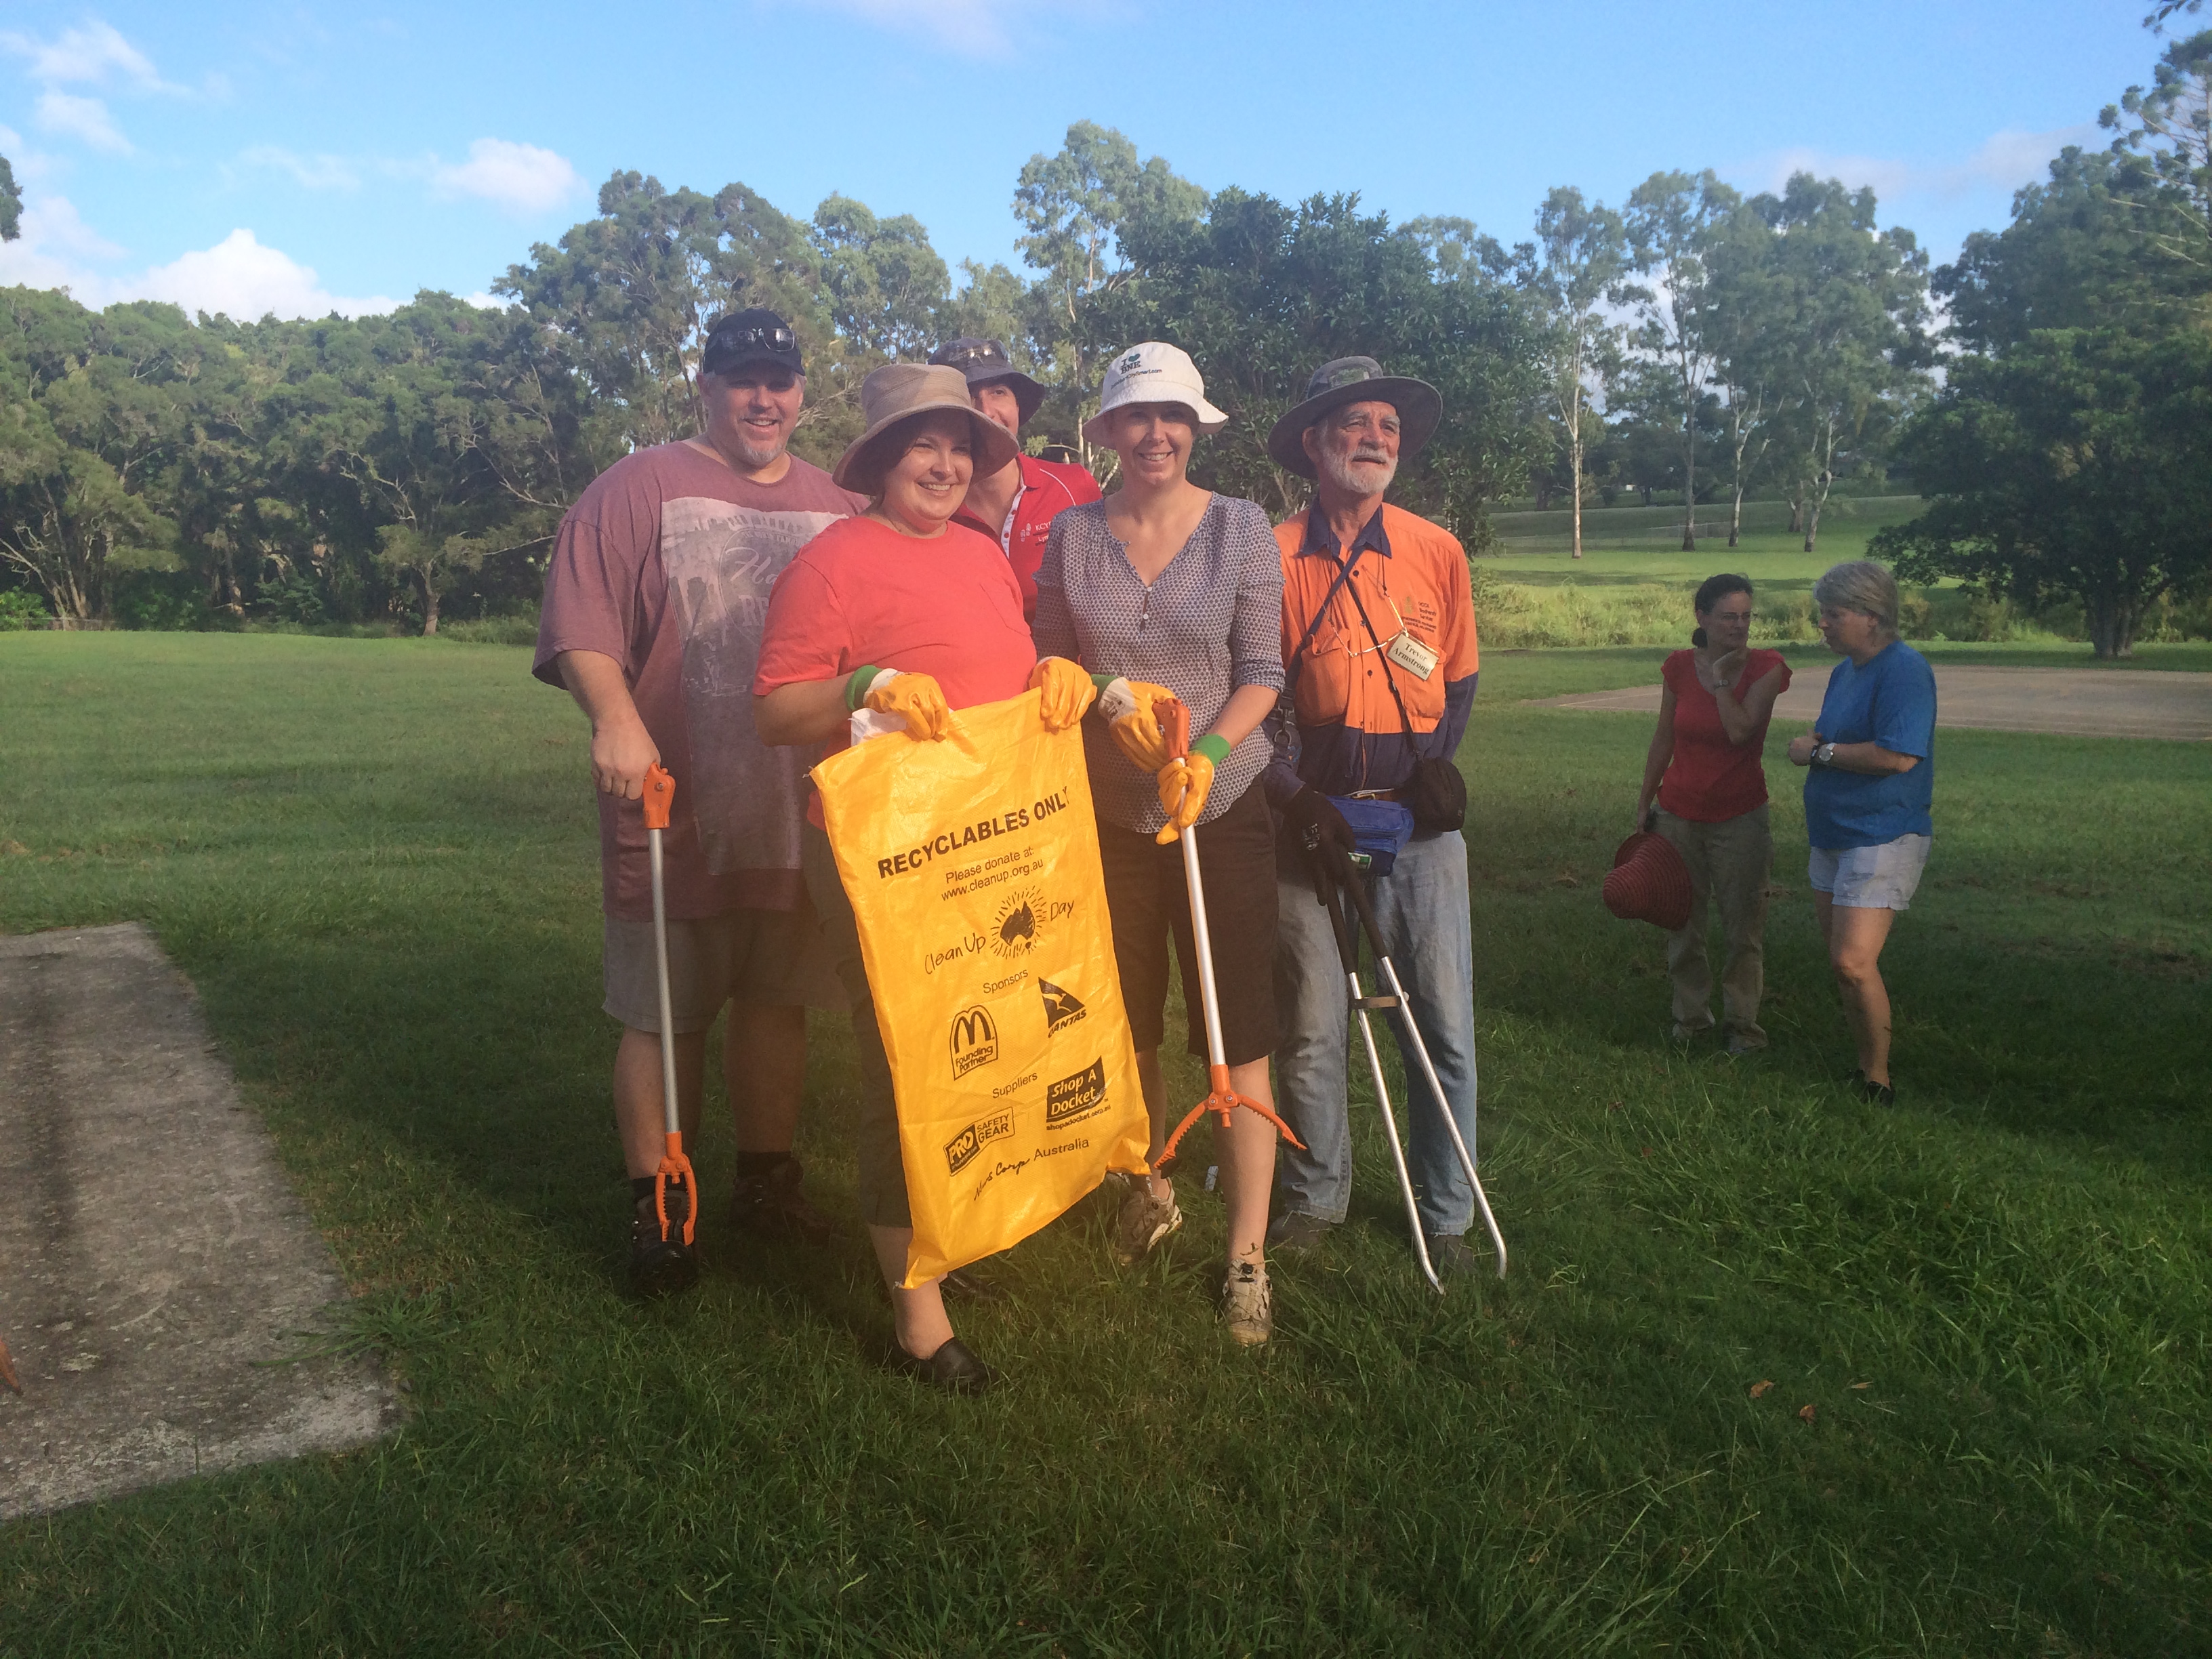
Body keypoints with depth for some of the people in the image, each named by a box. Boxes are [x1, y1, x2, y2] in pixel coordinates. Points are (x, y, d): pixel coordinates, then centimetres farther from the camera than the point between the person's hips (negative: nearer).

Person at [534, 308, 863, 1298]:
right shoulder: (638, 490, 0)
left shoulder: (841, 510, 14)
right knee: (664, 1016, 3)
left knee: (778, 1001, 14)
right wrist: (615, 719, -26)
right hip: (674, 811, -4)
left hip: (803, 814, 4)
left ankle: (766, 1180, 31)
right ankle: (656, 1210, 17)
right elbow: (583, 626, -11)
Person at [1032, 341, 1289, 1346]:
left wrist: (1205, 753, -20)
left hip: (1224, 806, -2)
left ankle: (1247, 1255, 9)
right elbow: (1048, 665, 7)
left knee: (1235, 1034, -2)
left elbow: (1261, 671, -5)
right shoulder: (1072, 535, 3)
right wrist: (1108, 698, -13)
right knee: (1127, 1025, 14)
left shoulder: (1241, 529, -2)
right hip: (1108, 812, 2)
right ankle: (1150, 1192, 39)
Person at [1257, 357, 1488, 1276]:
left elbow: (1458, 676, 15)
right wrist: (1296, 794, -11)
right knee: (1312, 1026, 7)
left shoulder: (1437, 551, 5)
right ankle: (1316, 1199, 26)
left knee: (1443, 1028, 5)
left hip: (1420, 817, 2)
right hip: (1314, 818, -1)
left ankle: (1445, 1214, 21)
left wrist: (1439, 759, -2)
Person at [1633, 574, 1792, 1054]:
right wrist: (1644, 802, 11)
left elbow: (1740, 731, -23)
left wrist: (1721, 677, -16)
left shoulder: (1765, 668, -9)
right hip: (1680, 812, 2)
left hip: (1740, 816, -2)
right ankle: (1691, 1015, 26)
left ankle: (1742, 1024, 17)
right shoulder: (1680, 668, -1)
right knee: (1682, 923, 10)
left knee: (1743, 927, 3)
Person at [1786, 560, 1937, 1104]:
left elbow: (1899, 755, -26)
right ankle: (1867, 1067, 26)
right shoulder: (1844, 671, 14)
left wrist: (1820, 752, -15)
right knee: (1843, 963, 13)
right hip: (1834, 835, 10)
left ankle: (1878, 1082, -1)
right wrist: (1810, 747, 1)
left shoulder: (1904, 670, -16)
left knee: (1853, 963, -15)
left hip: (1883, 838, -9)